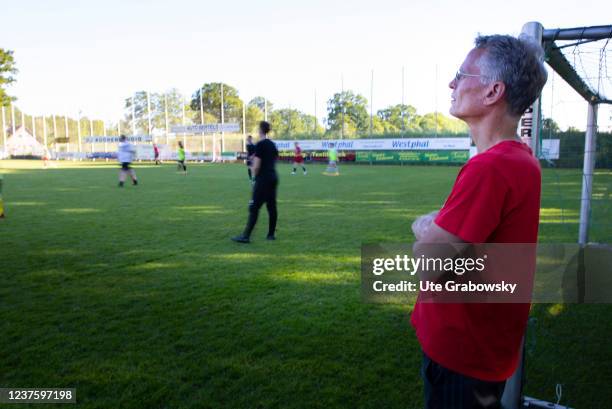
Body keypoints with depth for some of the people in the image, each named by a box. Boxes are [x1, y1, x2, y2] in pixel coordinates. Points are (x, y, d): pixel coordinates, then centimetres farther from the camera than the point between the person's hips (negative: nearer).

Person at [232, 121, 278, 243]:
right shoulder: (272, 144, 12)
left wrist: (255, 175, 4)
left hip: (263, 179, -8)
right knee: (272, 207, 10)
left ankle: (246, 236, -7)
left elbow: (256, 166, -16)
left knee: (254, 208, -7)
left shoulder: (260, 145, -12)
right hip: (273, 177, 8)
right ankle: (271, 234, 16)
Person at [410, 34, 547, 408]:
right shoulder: (522, 159, 5)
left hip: (463, 357, -9)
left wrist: (425, 228, -8)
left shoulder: (489, 168, -28)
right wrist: (437, 228, -10)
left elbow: (429, 260, -27)